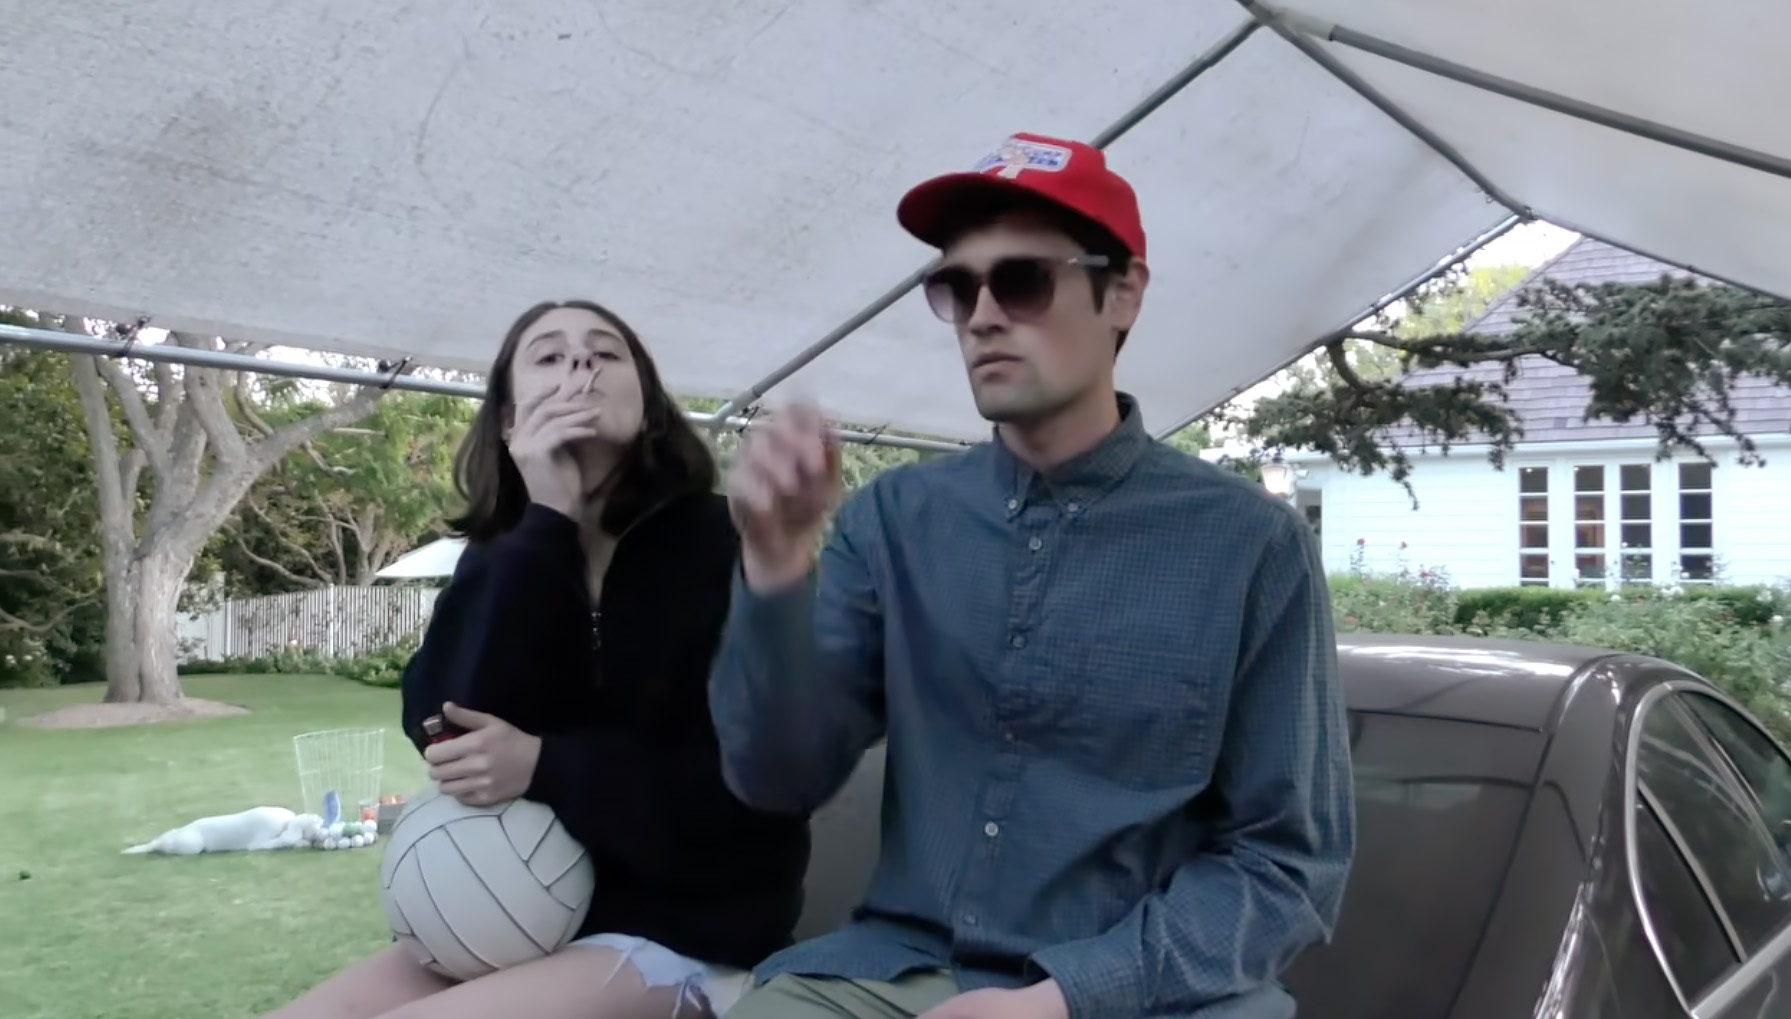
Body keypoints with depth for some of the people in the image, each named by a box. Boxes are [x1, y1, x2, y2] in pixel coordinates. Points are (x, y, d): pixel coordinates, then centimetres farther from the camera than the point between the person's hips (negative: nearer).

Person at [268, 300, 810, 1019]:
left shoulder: (720, 546, -8)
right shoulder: (503, 559, 7)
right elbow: (446, 727, -11)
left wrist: (545, 767, -20)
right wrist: (546, 526, -17)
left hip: (682, 935, -5)